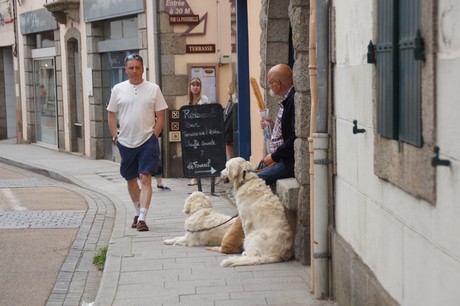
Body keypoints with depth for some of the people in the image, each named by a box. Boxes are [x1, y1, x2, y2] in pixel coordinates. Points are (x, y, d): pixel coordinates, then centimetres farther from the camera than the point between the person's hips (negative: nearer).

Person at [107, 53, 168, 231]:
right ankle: (138, 212, 33)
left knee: (145, 179, -12)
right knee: (131, 180, 14)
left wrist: (153, 136, -5)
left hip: (147, 141, -3)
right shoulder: (118, 89, 5)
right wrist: (115, 137, 3)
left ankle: (142, 218, -13)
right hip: (126, 142, 3)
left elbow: (160, 116, 3)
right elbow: (111, 115, 11)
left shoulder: (153, 89, 1)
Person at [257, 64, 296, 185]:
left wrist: (274, 156, -17)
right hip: (280, 158, 11)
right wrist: (273, 125, 15)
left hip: (290, 162, -11)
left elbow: (295, 138, -24)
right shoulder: (286, 100, 18)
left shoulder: (295, 100, -16)